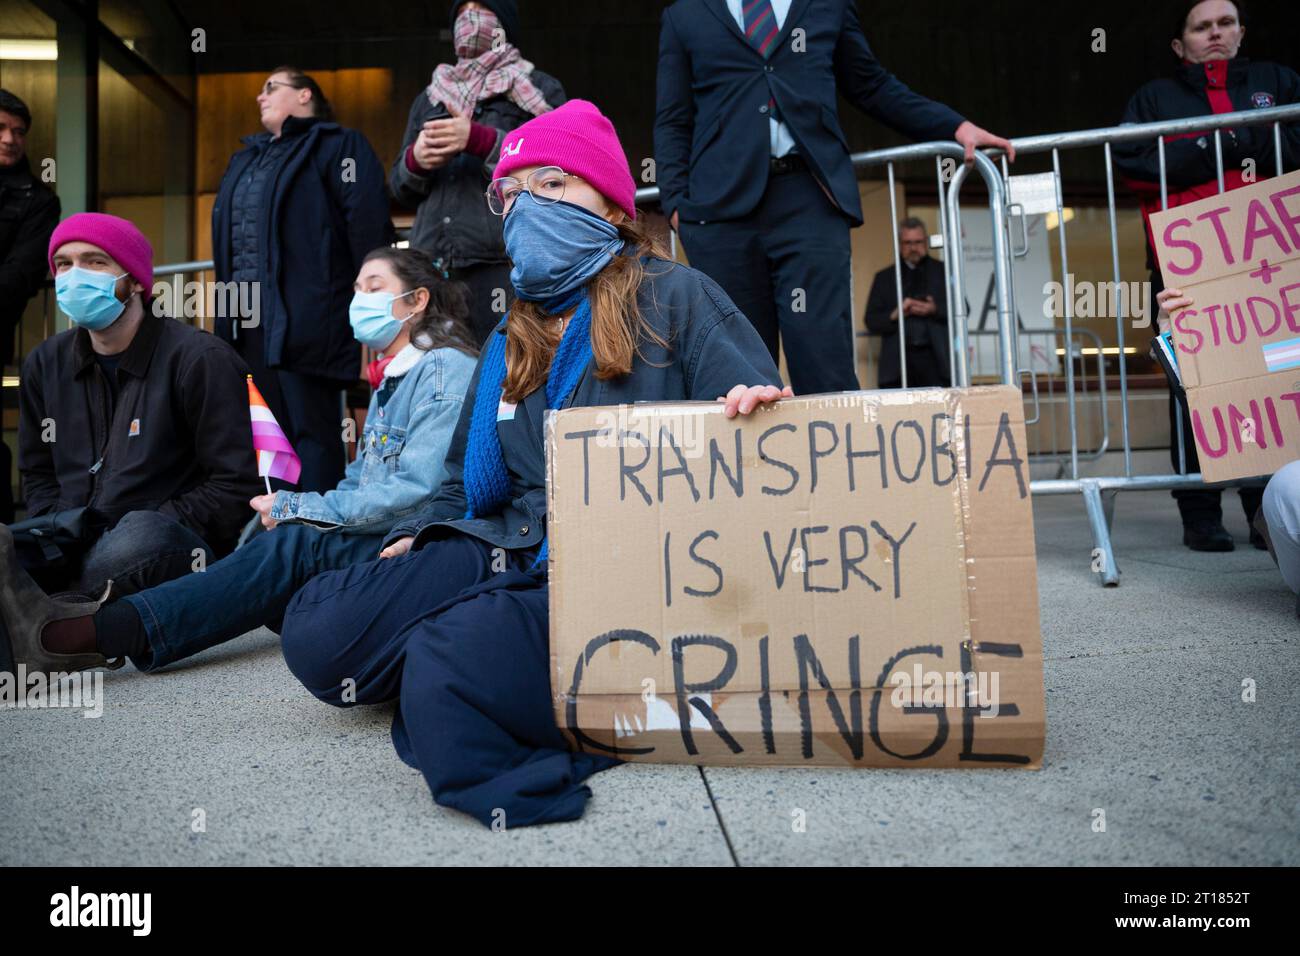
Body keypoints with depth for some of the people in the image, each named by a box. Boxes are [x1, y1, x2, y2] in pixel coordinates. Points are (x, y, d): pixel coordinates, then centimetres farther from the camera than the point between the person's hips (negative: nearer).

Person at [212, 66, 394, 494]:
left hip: (304, 313, -8)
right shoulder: (246, 158, 27)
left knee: (311, 427, -7)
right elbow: (226, 231, 29)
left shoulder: (337, 145, 1)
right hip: (247, 315, 8)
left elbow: (369, 223, -10)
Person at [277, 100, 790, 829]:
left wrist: (756, 407, -28)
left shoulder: (673, 296, 3)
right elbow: (468, 481, 27)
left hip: (621, 575, -6)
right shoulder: (510, 341, 22)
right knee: (316, 633, -14)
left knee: (450, 665, -33)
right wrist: (421, 537, 9)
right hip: (508, 552, 7)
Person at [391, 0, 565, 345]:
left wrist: (479, 139, -12)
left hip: (504, 265, -4)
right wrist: (415, 159, 2)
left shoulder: (540, 90, 12)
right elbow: (399, 187, 25)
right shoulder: (428, 98, 26)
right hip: (431, 268, 5)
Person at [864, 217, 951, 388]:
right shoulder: (884, 278, 17)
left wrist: (934, 310, -8)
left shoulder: (943, 271, 16)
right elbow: (871, 321, 10)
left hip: (935, 359, 0)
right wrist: (895, 315, -10)